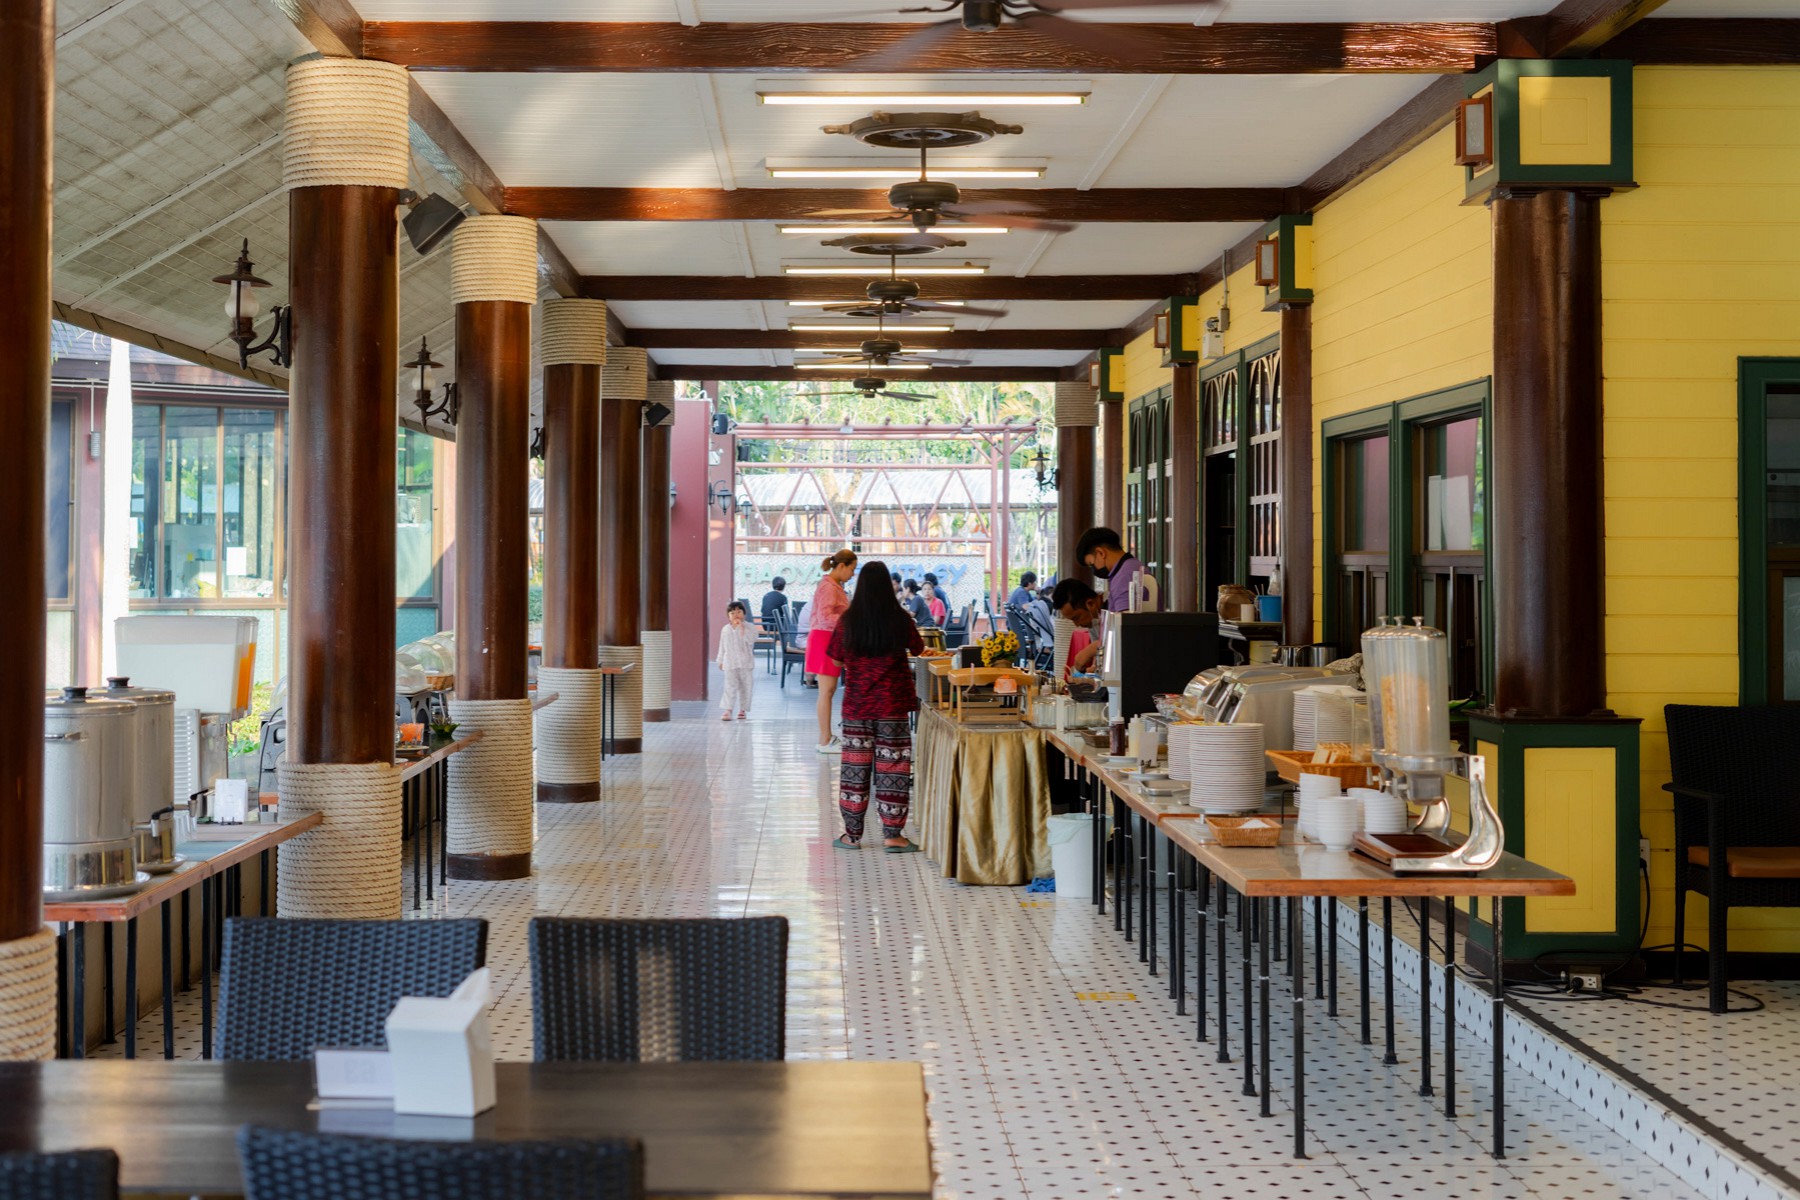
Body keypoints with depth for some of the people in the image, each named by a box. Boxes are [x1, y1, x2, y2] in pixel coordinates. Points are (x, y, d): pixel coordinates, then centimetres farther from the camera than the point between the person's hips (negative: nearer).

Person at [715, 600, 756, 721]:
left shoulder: (748, 627, -4)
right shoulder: (725, 630, 6)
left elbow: (751, 640, -21)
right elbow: (722, 647, 14)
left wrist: (742, 628, -22)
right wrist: (720, 661, 16)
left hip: (746, 663, -1)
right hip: (730, 663, 1)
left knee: (745, 687, 6)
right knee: (730, 686, -7)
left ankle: (743, 710, 17)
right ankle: (728, 710, -12)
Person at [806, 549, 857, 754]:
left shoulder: (834, 585, 15)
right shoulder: (828, 587, -16)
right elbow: (825, 617, -26)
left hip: (829, 640, 11)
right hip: (825, 640, -11)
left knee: (829, 690, 14)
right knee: (827, 691, -7)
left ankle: (826, 736, 20)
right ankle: (825, 741, -4)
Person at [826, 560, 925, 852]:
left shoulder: (848, 620, -5)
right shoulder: (899, 619, -8)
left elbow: (837, 660, 4)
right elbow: (919, 649, 8)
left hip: (856, 704, 2)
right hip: (892, 704, -2)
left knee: (855, 764, 9)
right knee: (892, 765, 4)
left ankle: (852, 833, 14)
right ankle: (892, 835, 6)